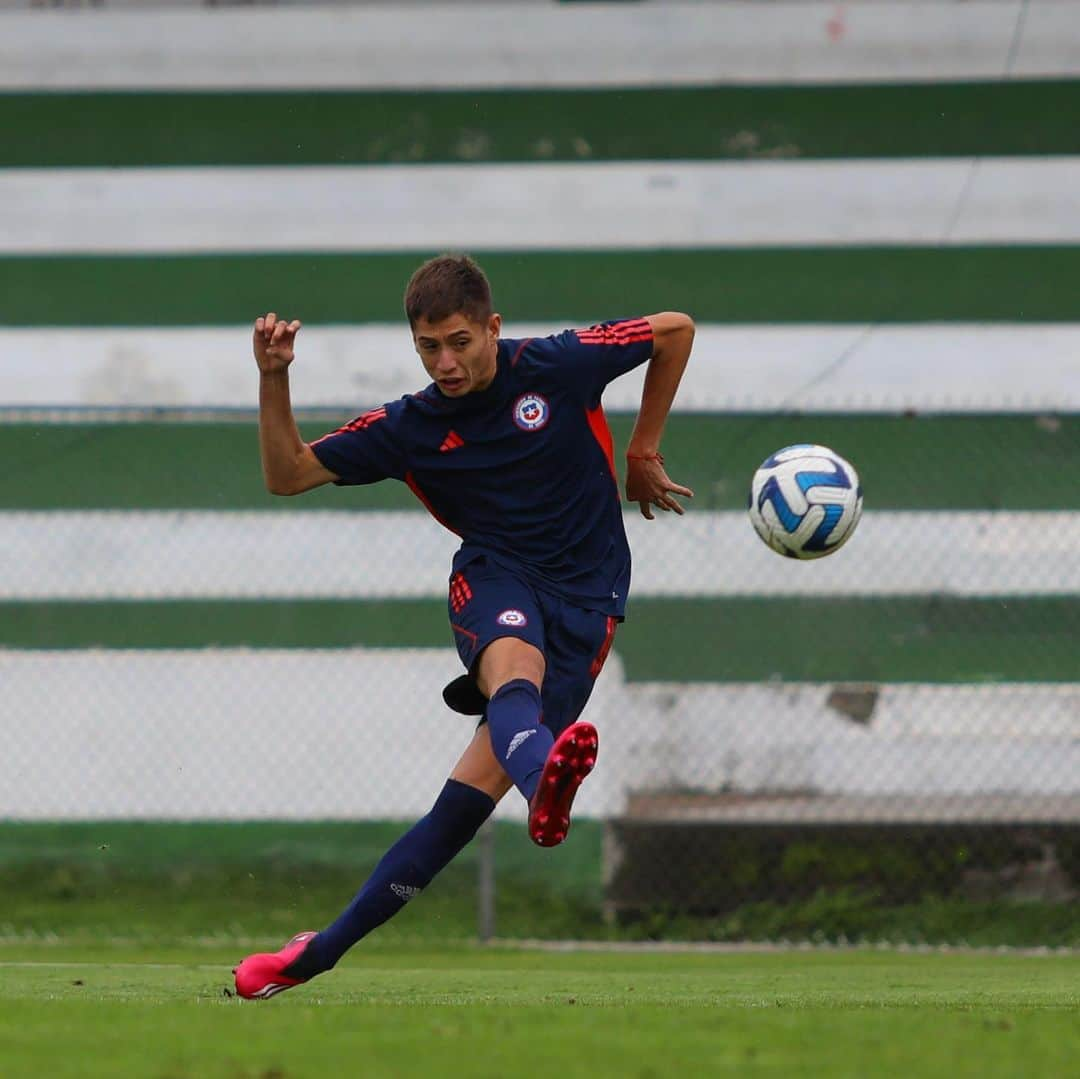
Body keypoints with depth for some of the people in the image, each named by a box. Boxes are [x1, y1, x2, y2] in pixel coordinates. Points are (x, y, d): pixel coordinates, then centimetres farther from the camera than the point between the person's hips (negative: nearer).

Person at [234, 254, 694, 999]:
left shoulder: (559, 366, -6)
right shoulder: (410, 427, 1)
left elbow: (676, 329, 8)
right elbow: (288, 475, 5)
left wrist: (643, 454, 11)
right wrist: (273, 381, -11)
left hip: (586, 593, -1)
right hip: (494, 579, 2)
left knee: (476, 786, -13)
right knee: (512, 661, -39)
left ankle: (322, 951, -8)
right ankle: (545, 773, -75)